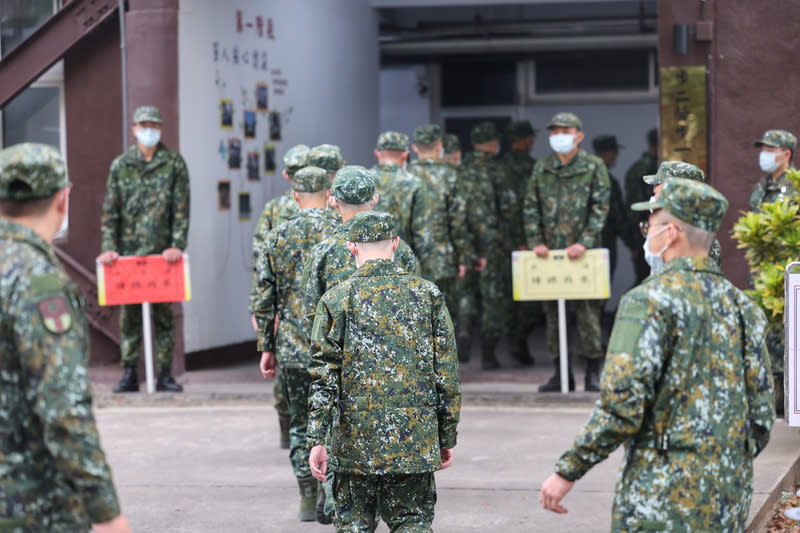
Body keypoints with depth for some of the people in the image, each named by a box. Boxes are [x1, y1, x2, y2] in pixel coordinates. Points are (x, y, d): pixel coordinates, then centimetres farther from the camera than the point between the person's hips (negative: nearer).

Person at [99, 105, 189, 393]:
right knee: (129, 313, 2)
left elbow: (181, 209, 1)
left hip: (162, 252, -1)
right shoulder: (120, 165, 9)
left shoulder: (174, 163, 5)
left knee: (164, 313, 1)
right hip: (128, 251, 1)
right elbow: (110, 211, 7)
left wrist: (177, 245, -10)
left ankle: (165, 374, 7)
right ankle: (129, 373, 8)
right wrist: (109, 247, -3)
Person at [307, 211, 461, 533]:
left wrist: (316, 440, -4)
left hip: (355, 440, -1)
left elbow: (323, 379, -6)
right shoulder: (428, 295, 2)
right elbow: (447, 377, 3)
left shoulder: (336, 300, -3)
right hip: (416, 443, 1)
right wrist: (447, 438, 10)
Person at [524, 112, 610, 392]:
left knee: (588, 313, -4)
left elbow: (600, 208, -4)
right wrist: (536, 241, -3)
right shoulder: (541, 168, 11)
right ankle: (560, 373, 14)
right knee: (552, 313, 6)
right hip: (549, 253, 4)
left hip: (584, 253, -4)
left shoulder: (594, 167, 1)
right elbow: (531, 208, 10)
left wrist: (584, 242, -14)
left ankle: (593, 373, 5)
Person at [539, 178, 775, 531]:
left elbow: (622, 406, -18)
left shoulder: (650, 302, -12)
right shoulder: (740, 306, 9)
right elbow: (761, 414, 10)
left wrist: (567, 471, -10)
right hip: (731, 501, 7)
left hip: (665, 498, -7)